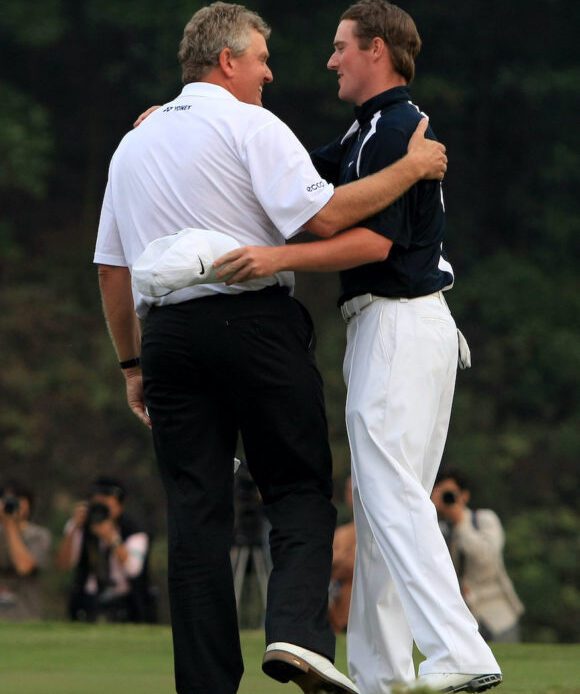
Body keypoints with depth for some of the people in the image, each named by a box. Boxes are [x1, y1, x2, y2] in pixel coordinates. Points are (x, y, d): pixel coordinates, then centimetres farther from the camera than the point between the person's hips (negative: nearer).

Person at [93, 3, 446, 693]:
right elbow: (323, 216, -14)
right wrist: (410, 169, -4)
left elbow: (111, 267, 19)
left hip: (166, 333, 5)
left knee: (195, 509, 4)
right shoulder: (251, 126, -3)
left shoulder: (133, 144, 17)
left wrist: (132, 364, 25)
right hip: (256, 323, -5)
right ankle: (297, 629, -20)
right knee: (299, 486, 2)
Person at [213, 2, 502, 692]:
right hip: (388, 330, 11)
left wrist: (282, 257, -32)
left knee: (392, 495, -16)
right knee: (378, 502, 10)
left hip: (397, 325, -11)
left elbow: (377, 240, -22)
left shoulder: (392, 130, -12)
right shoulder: (370, 133, 22)